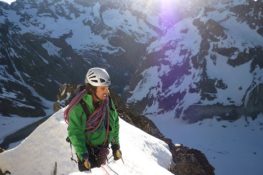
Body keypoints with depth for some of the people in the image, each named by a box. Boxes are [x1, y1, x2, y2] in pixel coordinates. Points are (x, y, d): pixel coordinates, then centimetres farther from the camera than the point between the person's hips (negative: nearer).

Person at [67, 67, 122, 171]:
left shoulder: (108, 103, -11)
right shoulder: (79, 108, -27)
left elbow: (114, 123, 2)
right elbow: (75, 133, -21)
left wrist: (115, 145, 5)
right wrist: (83, 156, -23)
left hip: (102, 149, 5)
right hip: (86, 150, -5)